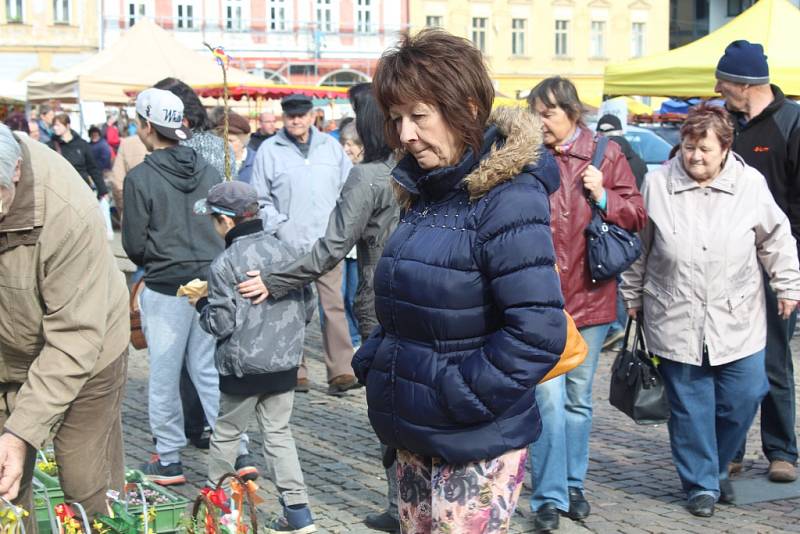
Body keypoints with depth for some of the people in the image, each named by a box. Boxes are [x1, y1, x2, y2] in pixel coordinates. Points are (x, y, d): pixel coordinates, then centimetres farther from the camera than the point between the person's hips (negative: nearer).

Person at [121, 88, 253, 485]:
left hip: (165, 288, -5)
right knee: (209, 370, 13)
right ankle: (237, 451, 11)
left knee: (164, 377, 7)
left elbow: (135, 245, -7)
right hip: (211, 282, 5)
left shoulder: (140, 178, -11)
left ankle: (169, 460, 15)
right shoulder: (207, 170, 3)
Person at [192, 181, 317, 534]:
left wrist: (202, 303, 5)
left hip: (243, 367, -4)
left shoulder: (224, 265, -15)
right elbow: (307, 308, 5)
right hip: (285, 364, 4)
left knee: (226, 434, 14)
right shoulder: (284, 252, 0)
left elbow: (221, 323, -14)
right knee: (278, 433, 11)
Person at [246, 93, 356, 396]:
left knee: (334, 306, -2)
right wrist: (279, 226, -7)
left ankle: (341, 371, 1)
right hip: (288, 245, -2)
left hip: (327, 244, 2)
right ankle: (295, 373, 10)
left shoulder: (331, 146, 12)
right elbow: (259, 199, 4)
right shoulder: (269, 150, 3)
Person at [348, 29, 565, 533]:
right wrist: (374, 363, 6)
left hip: (476, 443, -8)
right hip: (415, 433, 8)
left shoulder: (507, 198, -18)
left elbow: (538, 331, -25)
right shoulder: (425, 189, 8)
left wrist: (459, 397, -20)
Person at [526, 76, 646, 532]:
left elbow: (638, 216, 3)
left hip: (589, 295, 2)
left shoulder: (606, 155, 3)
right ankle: (550, 498, 2)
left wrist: (604, 197, -12)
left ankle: (574, 484, 29)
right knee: (548, 399, -6)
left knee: (579, 398, 14)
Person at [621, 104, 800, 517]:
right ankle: (701, 484, 20)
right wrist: (633, 295, 12)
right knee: (689, 405, 5)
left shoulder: (750, 184, -3)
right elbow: (638, 247, 7)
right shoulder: (657, 184, -3)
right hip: (675, 322, -1)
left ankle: (716, 468, 28)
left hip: (737, 320, 1)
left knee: (742, 397, 3)